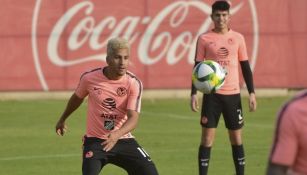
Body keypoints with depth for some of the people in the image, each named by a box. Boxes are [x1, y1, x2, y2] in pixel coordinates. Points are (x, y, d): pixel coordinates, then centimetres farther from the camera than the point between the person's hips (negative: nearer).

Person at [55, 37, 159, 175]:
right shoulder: (89, 78, -9)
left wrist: (117, 135, -40)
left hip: (123, 140, 1)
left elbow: (133, 118, -21)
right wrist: (62, 120, 28)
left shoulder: (134, 83, -12)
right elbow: (77, 98, 13)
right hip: (95, 142, -1)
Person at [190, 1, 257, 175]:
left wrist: (252, 92, 2)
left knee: (236, 137, 6)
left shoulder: (238, 38, 5)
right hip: (212, 94, -2)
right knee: (207, 137, -4)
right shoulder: (204, 39, 0)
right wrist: (194, 93, -7)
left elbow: (246, 67, 8)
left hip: (233, 94, 2)